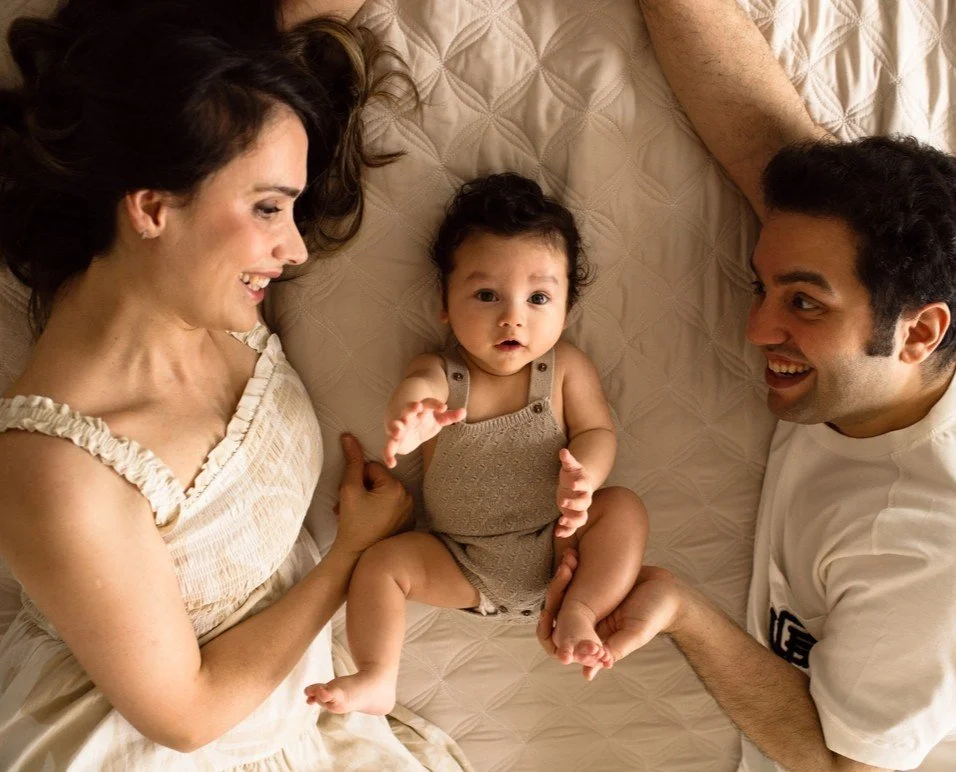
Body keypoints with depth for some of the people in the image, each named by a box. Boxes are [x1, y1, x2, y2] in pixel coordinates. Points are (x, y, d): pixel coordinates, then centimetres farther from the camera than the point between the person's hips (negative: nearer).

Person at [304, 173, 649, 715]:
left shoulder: (566, 367, -6)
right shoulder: (439, 372, -10)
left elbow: (598, 431, -4)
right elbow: (416, 388, -33)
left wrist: (583, 475, -29)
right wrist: (410, 419, -60)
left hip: (556, 544, 0)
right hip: (461, 564, 0)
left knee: (624, 508, -20)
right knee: (382, 562, -15)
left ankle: (580, 611, -22)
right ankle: (377, 679, -13)